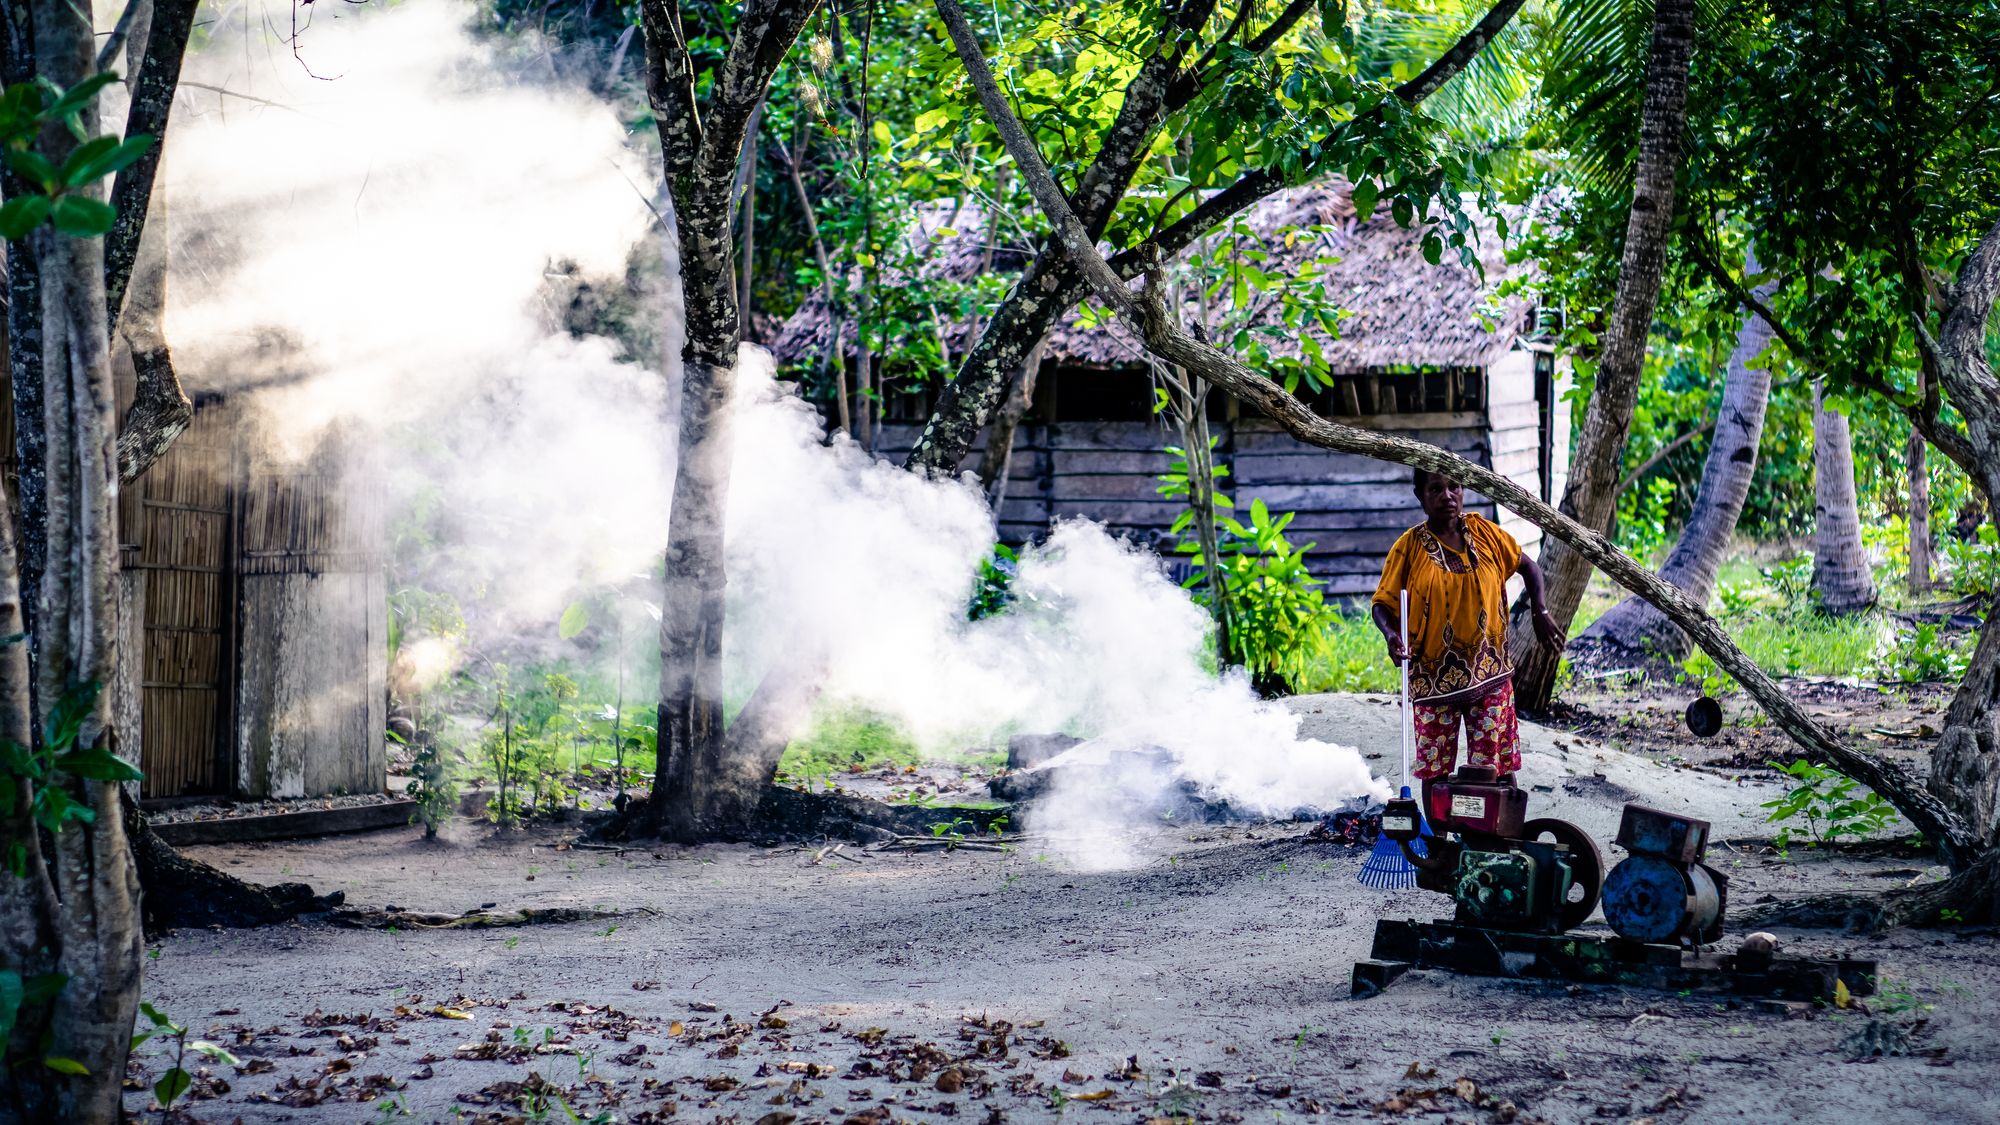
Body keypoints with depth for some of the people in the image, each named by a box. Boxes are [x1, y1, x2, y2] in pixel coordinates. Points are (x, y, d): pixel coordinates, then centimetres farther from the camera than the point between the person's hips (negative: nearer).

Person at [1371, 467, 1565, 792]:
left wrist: (1540, 612, 2)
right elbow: (1383, 603, -2)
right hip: (1434, 676, -1)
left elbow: (1527, 566, 15)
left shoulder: (1483, 531, 1)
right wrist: (1392, 634, -22)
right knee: (1435, 771, 5)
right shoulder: (1409, 547, -5)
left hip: (1489, 671, 2)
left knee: (1500, 766, 2)